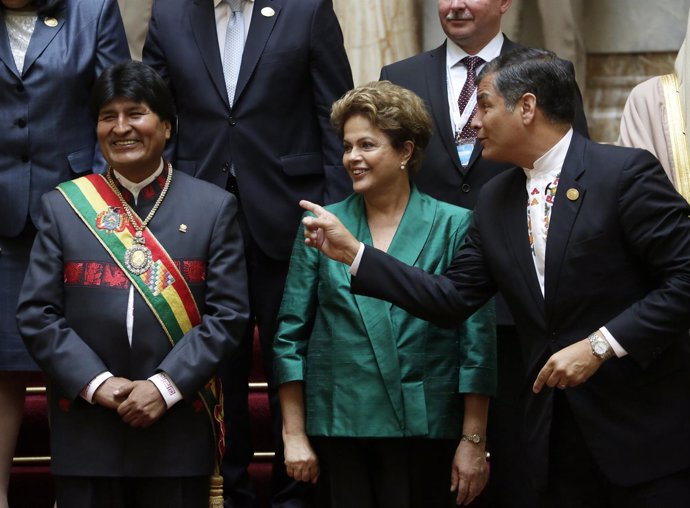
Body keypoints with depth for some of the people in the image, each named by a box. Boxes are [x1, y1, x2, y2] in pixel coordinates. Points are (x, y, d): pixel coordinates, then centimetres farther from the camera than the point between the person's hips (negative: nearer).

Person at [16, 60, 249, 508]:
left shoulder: (214, 207, 5)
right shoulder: (63, 206, 7)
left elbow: (228, 314, -2)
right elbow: (36, 314, 2)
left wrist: (165, 385, -12)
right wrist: (96, 383, -10)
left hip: (179, 430, -1)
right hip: (85, 433, 1)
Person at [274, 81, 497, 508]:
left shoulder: (454, 226, 0)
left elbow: (478, 342, -1)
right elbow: (291, 334, 7)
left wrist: (473, 442, -6)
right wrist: (294, 436, 2)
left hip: (422, 429, -2)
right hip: (338, 426, 2)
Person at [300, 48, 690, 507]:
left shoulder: (626, 173, -11)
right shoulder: (496, 202, 10)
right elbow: (453, 299, 9)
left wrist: (600, 346, -18)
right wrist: (352, 252, 5)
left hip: (644, 427, -6)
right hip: (556, 434, 6)